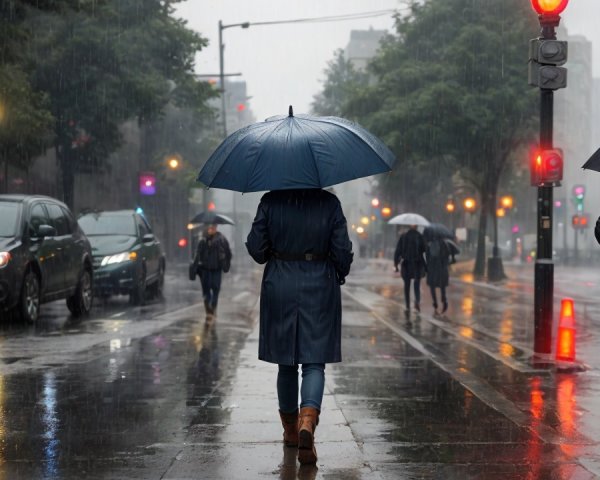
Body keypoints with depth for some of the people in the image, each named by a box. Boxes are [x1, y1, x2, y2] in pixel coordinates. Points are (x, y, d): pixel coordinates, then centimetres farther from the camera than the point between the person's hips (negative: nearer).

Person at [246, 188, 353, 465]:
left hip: (279, 288, 1)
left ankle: (290, 429, 26)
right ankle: (308, 420, -23)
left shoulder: (270, 201, -4)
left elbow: (256, 249, -2)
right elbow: (342, 252, -4)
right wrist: (339, 276, 16)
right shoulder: (329, 203, -6)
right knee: (314, 363, 1)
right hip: (320, 288, -1)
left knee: (286, 362, 14)